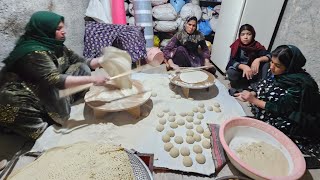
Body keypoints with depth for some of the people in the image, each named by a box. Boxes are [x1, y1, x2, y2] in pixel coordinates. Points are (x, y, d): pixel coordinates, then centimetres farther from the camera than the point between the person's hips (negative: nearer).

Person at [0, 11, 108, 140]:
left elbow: (82, 62, 0)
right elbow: (55, 80, -38)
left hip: (49, 95, 8)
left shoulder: (56, 46, -1)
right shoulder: (34, 52, -26)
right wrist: (91, 79, -43)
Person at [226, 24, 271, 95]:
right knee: (231, 72, -33)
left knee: (265, 62, -20)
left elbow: (269, 56, -19)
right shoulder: (237, 45, -16)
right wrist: (244, 67, -41)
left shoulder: (257, 46, -13)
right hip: (239, 70, -1)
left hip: (251, 72, 2)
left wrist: (258, 59, -38)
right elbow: (232, 61, -24)